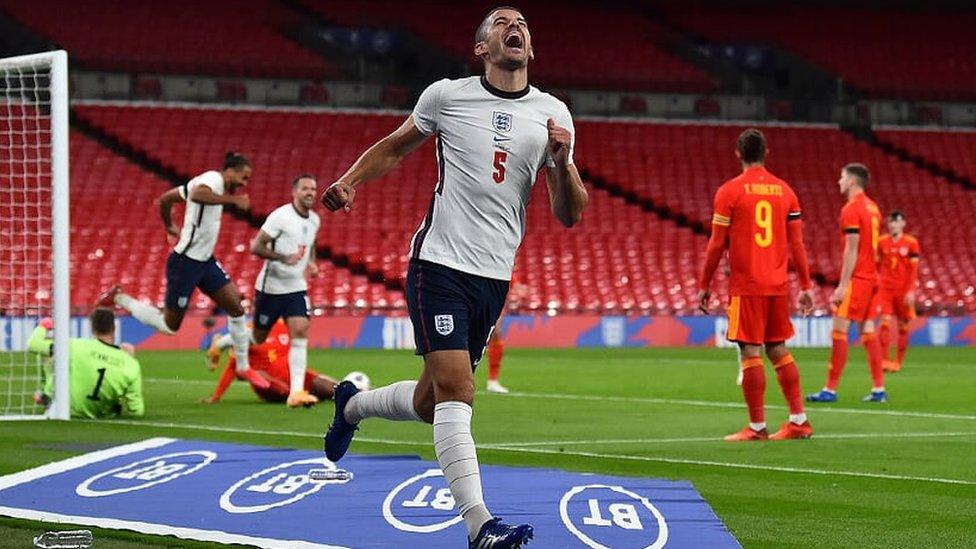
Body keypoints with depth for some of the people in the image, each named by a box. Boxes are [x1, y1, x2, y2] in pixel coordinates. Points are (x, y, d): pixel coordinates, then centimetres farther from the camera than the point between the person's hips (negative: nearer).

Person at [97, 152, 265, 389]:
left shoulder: (209, 181, 11)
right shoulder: (213, 179, -16)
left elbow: (165, 198, 20)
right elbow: (196, 195, -41)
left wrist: (169, 226, 33)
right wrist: (232, 199, -39)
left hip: (204, 262, 10)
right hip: (186, 262, -10)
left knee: (236, 306, 2)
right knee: (170, 325, 0)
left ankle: (242, 367, 11)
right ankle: (119, 298, 15)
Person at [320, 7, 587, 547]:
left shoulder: (553, 114, 6)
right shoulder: (446, 95, 0)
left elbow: (568, 215, 6)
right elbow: (394, 147, 17)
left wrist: (562, 162, -13)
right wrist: (348, 180, 1)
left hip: (494, 278, 4)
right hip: (440, 264, -4)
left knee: (430, 404, 11)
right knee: (455, 388, -18)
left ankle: (351, 404, 41)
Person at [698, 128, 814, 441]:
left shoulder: (729, 191, -5)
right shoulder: (784, 190, 7)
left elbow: (717, 245, -5)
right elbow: (797, 244, 8)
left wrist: (704, 285, 3)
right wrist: (805, 286, 13)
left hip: (746, 286, -5)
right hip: (778, 285, 5)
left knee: (751, 352, -3)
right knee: (778, 349, 13)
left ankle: (757, 427, -3)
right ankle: (799, 421, 12)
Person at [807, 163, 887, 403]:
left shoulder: (851, 209, -12)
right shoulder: (872, 208, 15)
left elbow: (852, 251, -16)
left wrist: (842, 286, -16)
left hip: (857, 278, -9)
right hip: (871, 278, 9)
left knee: (839, 331, -7)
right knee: (868, 331, 9)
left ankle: (830, 390, -7)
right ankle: (879, 389, 6)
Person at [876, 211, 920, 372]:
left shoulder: (911, 243, -1)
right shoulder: (882, 242, 6)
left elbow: (914, 269, -3)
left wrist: (911, 291, -10)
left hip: (904, 290, -1)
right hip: (885, 287, 1)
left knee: (903, 326, 4)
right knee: (885, 322, -12)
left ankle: (899, 362, 13)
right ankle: (885, 360, -13)